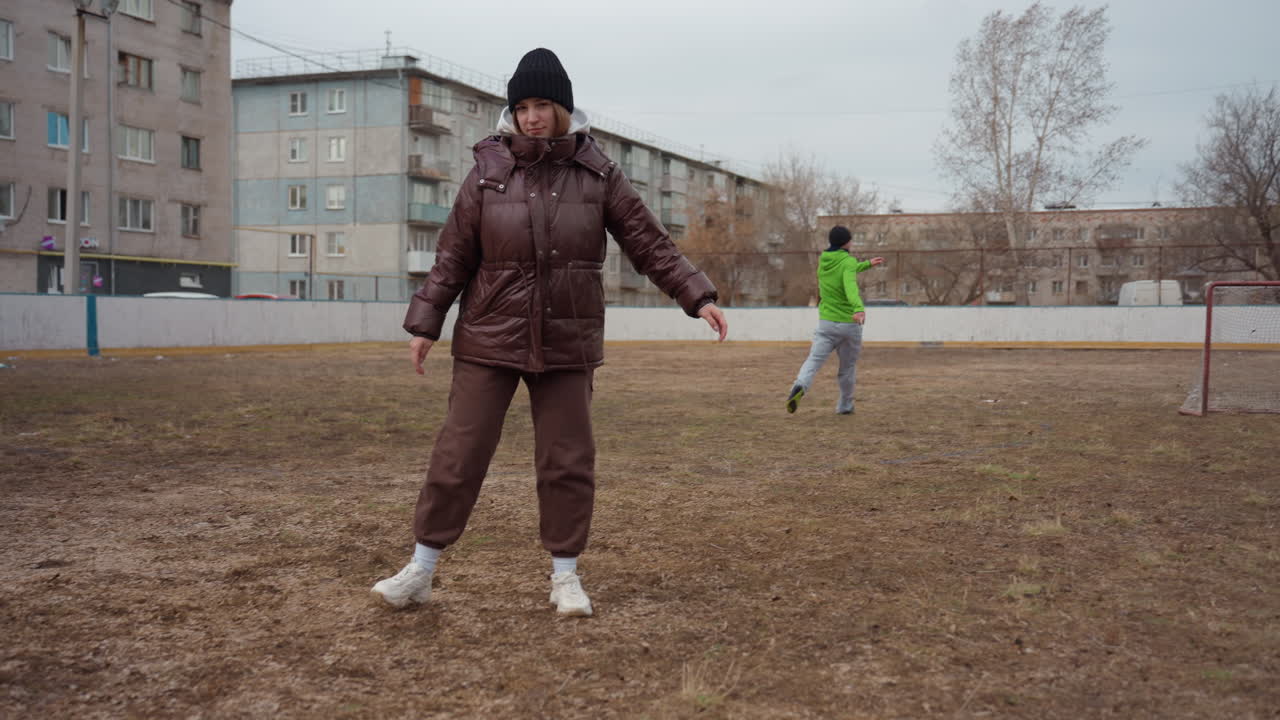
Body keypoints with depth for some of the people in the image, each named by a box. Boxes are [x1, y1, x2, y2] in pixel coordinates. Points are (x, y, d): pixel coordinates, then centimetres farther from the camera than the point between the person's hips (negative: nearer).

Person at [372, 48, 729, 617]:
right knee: (459, 453, 2)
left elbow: (650, 244, 2)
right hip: (489, 338, 0)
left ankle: (565, 575, 21)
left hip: (567, 341, 1)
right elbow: (453, 255, 2)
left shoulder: (597, 174, 0)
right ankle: (420, 570, 16)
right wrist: (426, 323, 1)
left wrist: (698, 297, -6)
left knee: (568, 461, 5)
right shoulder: (489, 170, -1)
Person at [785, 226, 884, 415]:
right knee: (848, 368, 15)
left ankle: (800, 385, -38)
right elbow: (850, 285, -31)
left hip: (827, 323, 3)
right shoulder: (848, 261, -11)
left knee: (813, 360, -9)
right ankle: (845, 406, 25)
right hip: (850, 323, -3)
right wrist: (858, 308, -47)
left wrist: (867, 264, 36)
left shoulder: (823, 261, 9)